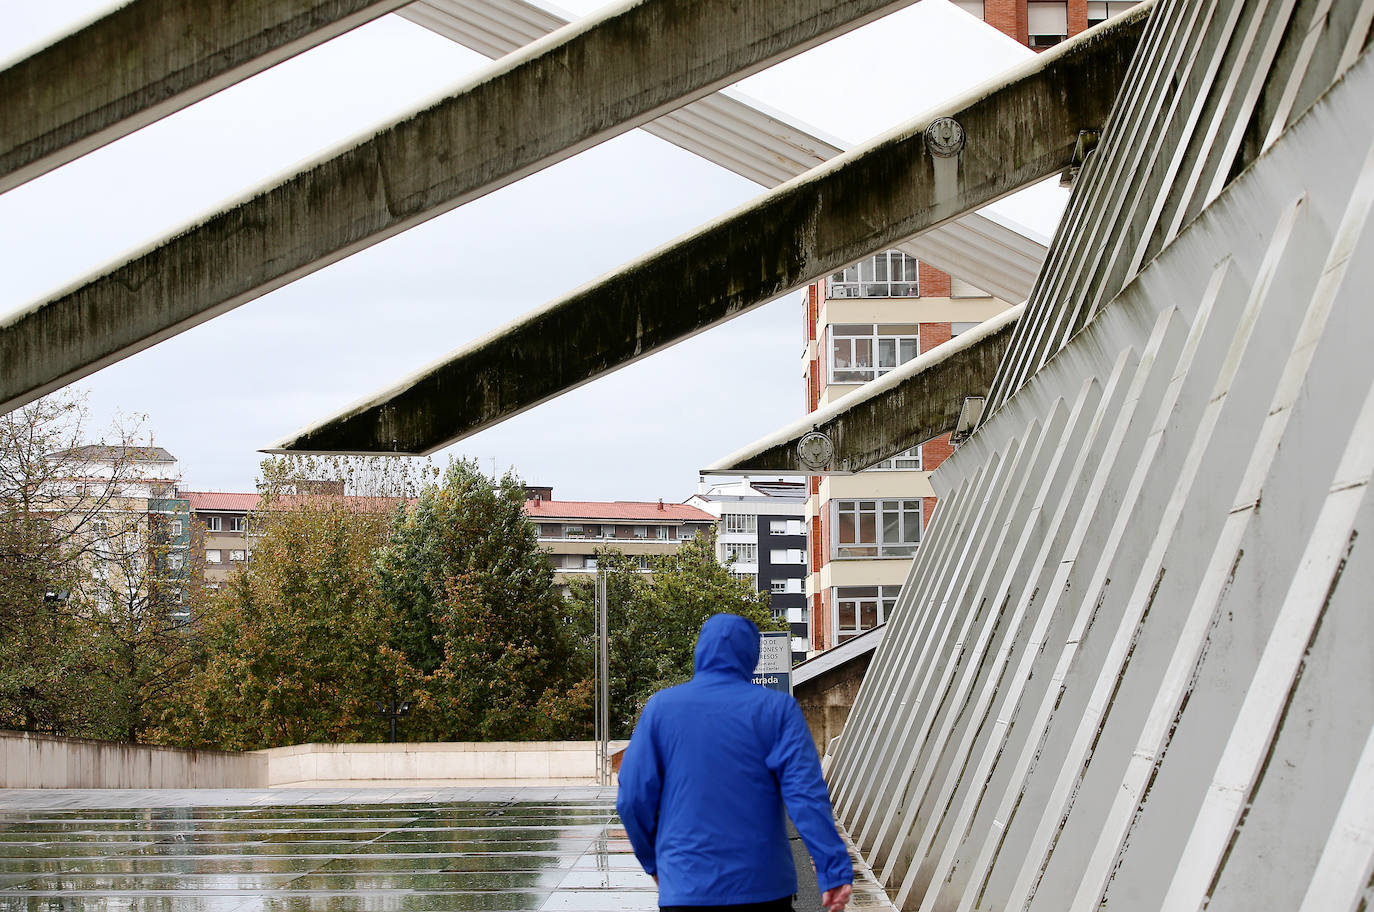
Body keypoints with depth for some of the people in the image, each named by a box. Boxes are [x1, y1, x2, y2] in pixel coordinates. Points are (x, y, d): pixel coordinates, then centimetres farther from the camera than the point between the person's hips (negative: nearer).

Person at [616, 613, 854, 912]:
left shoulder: (661, 707, 3)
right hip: (764, 887, 0)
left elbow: (632, 797, 3)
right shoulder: (776, 709, 0)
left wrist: (652, 860, 18)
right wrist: (835, 869, -10)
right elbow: (806, 794, -9)